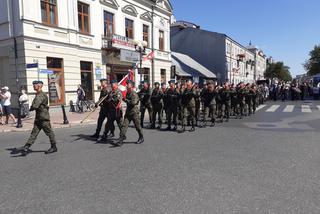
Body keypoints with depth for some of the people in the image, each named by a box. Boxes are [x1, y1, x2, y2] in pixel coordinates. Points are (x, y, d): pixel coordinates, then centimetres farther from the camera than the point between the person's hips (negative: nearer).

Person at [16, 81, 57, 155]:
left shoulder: (42, 95, -17)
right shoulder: (38, 95, 15)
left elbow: (35, 106, -24)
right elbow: (34, 105, 22)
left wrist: (31, 108, -4)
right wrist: (33, 107, 2)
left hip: (44, 118, -9)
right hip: (38, 118, 9)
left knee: (49, 132, 2)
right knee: (34, 133, 7)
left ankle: (54, 147, 13)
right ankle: (26, 147, 8)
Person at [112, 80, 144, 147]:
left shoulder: (134, 94, -14)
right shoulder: (127, 93, 13)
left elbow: (133, 102, -26)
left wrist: (126, 100, -17)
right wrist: (125, 99, 12)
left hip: (134, 112, -8)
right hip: (128, 112, 8)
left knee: (137, 126, 7)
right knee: (124, 126, -2)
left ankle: (141, 138, 28)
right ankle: (120, 140, -4)